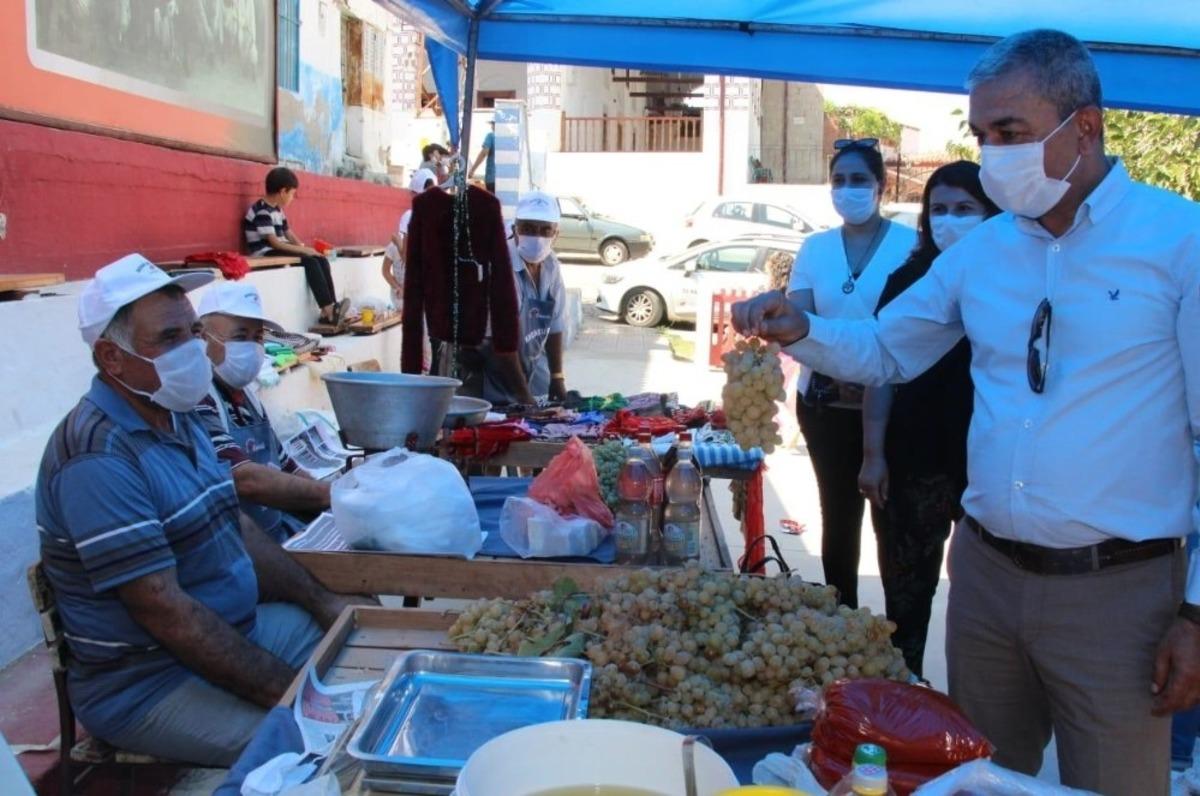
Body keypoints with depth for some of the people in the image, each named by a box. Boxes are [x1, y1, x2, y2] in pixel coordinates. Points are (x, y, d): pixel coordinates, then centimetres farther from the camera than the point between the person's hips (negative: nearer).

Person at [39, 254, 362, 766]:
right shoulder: (100, 456, -24)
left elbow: (237, 529, 14)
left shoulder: (177, 420, 7)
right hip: (146, 685, -10)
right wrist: (285, 691, -25)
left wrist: (320, 603, 6)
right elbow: (163, 611, -27)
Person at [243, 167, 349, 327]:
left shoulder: (277, 210, 15)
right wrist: (304, 250, -19)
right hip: (266, 255, -9)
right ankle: (328, 311, -27)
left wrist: (304, 247, -4)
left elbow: (289, 235, 15)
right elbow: (274, 243, -22)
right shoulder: (262, 212, -16)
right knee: (309, 261, -25)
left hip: (279, 252, 9)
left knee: (321, 260, -6)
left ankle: (331, 307, -15)